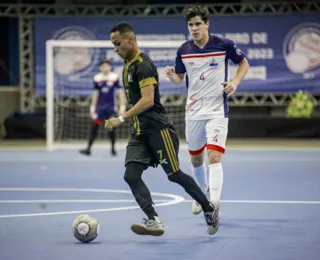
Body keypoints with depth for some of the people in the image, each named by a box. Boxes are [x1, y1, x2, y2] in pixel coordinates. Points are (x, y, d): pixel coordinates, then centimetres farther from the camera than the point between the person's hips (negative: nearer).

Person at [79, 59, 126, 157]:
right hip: (99, 107, 2)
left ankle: (113, 149, 19)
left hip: (111, 107, -2)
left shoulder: (115, 77, -4)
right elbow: (95, 93, 13)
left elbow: (120, 92, -3)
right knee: (94, 127, -4)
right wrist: (92, 107, 13)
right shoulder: (97, 78, 5)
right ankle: (88, 149, -2)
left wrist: (122, 107, -7)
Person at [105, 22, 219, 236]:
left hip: (158, 129, -9)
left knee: (174, 174, -1)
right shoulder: (128, 66, 15)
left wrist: (121, 119, -28)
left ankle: (209, 210, 16)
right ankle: (154, 221, -16)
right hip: (139, 132, 9)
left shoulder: (143, 64, -15)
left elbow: (147, 100, -25)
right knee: (131, 175, -9)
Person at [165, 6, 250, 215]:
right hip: (193, 111, 4)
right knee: (195, 159, 17)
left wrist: (235, 82, -11)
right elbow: (180, 78, 13)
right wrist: (171, 75, -10)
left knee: (214, 157, -18)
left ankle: (213, 205, -24)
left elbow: (244, 63, 7)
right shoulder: (183, 50, 0)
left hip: (217, 111, -4)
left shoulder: (224, 45, -9)